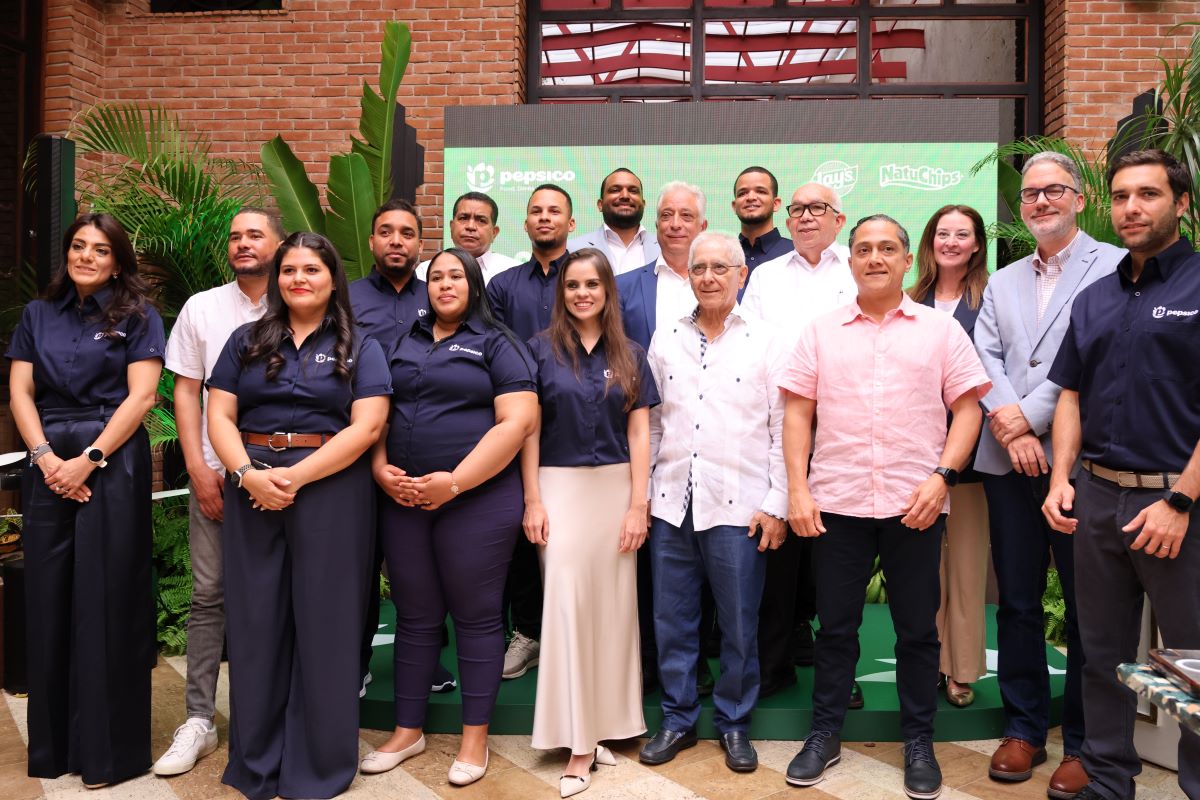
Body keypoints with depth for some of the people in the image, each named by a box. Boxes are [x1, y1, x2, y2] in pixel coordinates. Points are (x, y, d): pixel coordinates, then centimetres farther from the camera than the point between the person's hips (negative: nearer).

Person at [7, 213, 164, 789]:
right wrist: (45, 456, -7)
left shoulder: (137, 316, 2)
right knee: (48, 599, 8)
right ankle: (52, 745, 22)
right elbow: (19, 391, 7)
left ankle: (108, 749, 11)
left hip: (112, 462, -4)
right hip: (48, 465, 4)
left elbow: (140, 397, -7)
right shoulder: (38, 315, 14)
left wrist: (89, 459, -14)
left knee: (107, 600, -1)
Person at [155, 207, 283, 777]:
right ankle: (198, 721, 15)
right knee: (208, 594, 4)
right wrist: (199, 469, -1)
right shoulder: (201, 308, 9)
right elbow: (186, 392, 9)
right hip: (215, 473, 2)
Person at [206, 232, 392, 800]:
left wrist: (296, 476, -16)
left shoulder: (359, 349, 5)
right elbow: (219, 417, 6)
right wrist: (248, 473, -13)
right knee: (256, 622, 8)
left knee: (323, 623, 3)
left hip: (330, 491, -2)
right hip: (251, 491, 3)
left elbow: (367, 426, -7)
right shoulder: (247, 341, 13)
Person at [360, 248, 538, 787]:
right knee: (415, 616, 12)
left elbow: (518, 422, -12)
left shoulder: (498, 344, 0)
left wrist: (454, 482, -17)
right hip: (403, 499, 5)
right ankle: (408, 731, 26)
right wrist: (380, 469, -3)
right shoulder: (404, 344, 16)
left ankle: (475, 737, 18)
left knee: (476, 617, 4)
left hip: (478, 498, -4)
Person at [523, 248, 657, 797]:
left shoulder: (630, 355, 7)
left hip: (616, 488, 2)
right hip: (560, 487, -2)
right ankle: (579, 742, 8)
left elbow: (639, 433, 3)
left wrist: (638, 505, -3)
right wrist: (532, 501, -6)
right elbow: (529, 429, 0)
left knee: (613, 604, 8)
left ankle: (604, 725, 24)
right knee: (566, 604, -2)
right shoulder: (541, 349, 2)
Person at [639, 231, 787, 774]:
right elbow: (650, 422, 11)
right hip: (671, 502, 3)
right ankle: (678, 719, 28)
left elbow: (783, 429, 0)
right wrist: (640, 494, 7)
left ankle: (734, 724, 27)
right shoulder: (665, 339, 9)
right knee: (671, 619, 10)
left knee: (739, 624, 7)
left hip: (738, 505, -2)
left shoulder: (765, 342, 2)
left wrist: (776, 504, -5)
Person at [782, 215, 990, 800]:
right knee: (835, 625, 11)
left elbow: (967, 408, 2)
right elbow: (798, 412, 5)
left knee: (917, 629, 10)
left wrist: (942, 477, -10)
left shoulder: (940, 329, 6)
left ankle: (919, 742, 28)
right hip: (835, 503, 1)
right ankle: (825, 735, 26)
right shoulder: (821, 332, 8)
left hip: (916, 503, 0)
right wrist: (797, 489, -3)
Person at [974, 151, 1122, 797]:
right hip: (1008, 461, 4)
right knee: (1017, 602, 11)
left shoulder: (1112, 267, 1)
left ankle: (1084, 745, 20)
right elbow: (985, 357, 6)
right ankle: (1023, 729, 25)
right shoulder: (1002, 282, 17)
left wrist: (1028, 417, -12)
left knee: (1087, 606, 5)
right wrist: (1008, 426, -9)